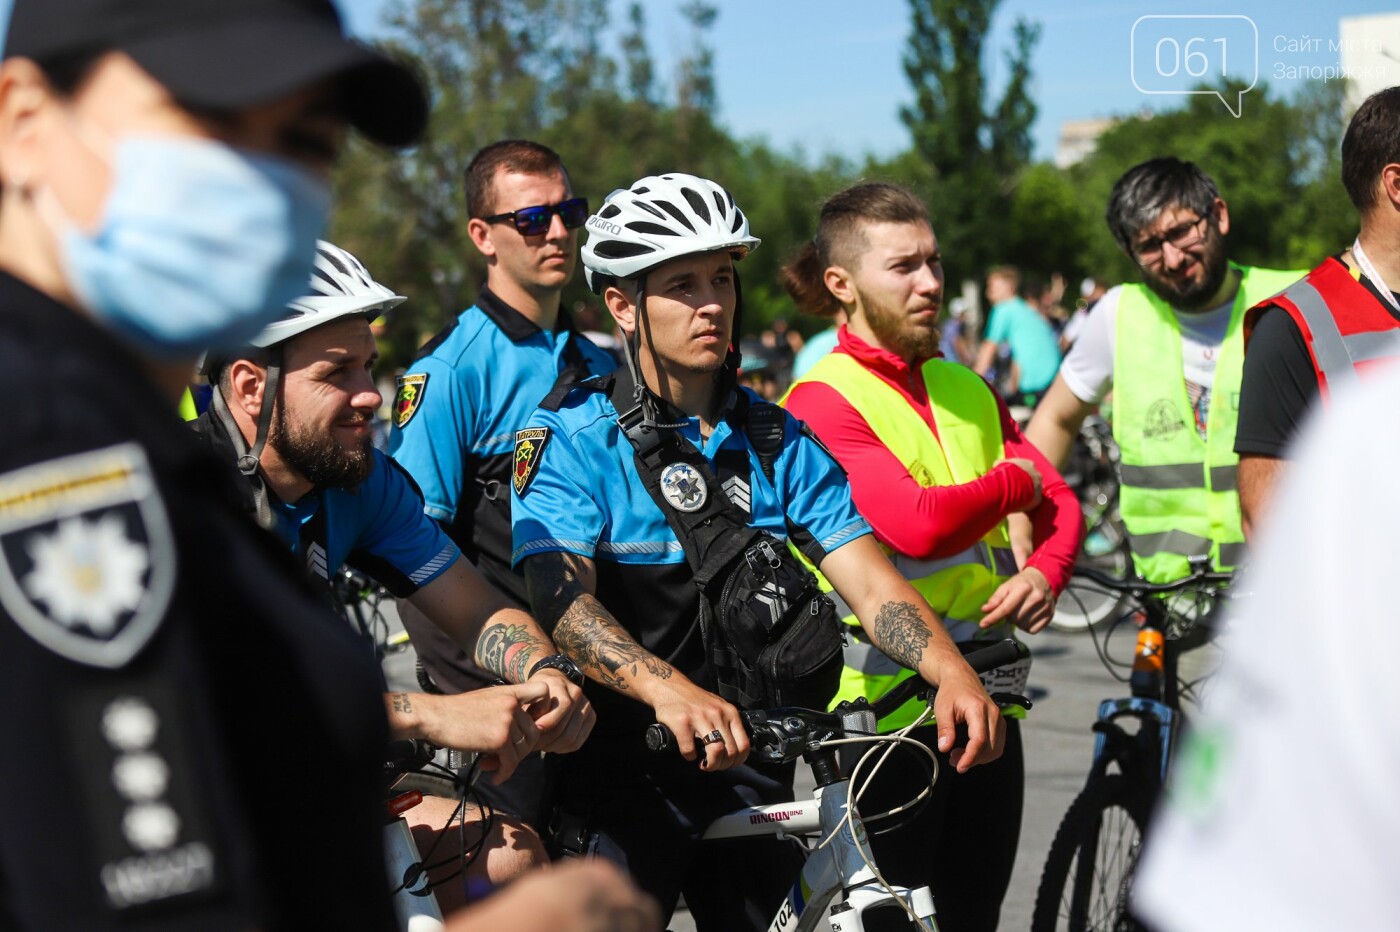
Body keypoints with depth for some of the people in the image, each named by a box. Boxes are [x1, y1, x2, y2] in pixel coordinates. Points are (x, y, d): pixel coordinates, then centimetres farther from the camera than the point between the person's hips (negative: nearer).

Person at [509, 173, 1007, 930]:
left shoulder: (781, 443, 6)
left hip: (750, 763, 4)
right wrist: (670, 691, -40)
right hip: (621, 771, -4)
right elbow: (561, 599, -21)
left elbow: (870, 581, -4)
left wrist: (953, 672, -24)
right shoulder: (570, 438, -8)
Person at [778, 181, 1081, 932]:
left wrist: (1046, 571, -9)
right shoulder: (822, 399, -10)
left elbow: (1058, 504, 12)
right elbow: (918, 525, -23)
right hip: (886, 708, -7)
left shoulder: (967, 391, 14)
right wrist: (1013, 481, -5)